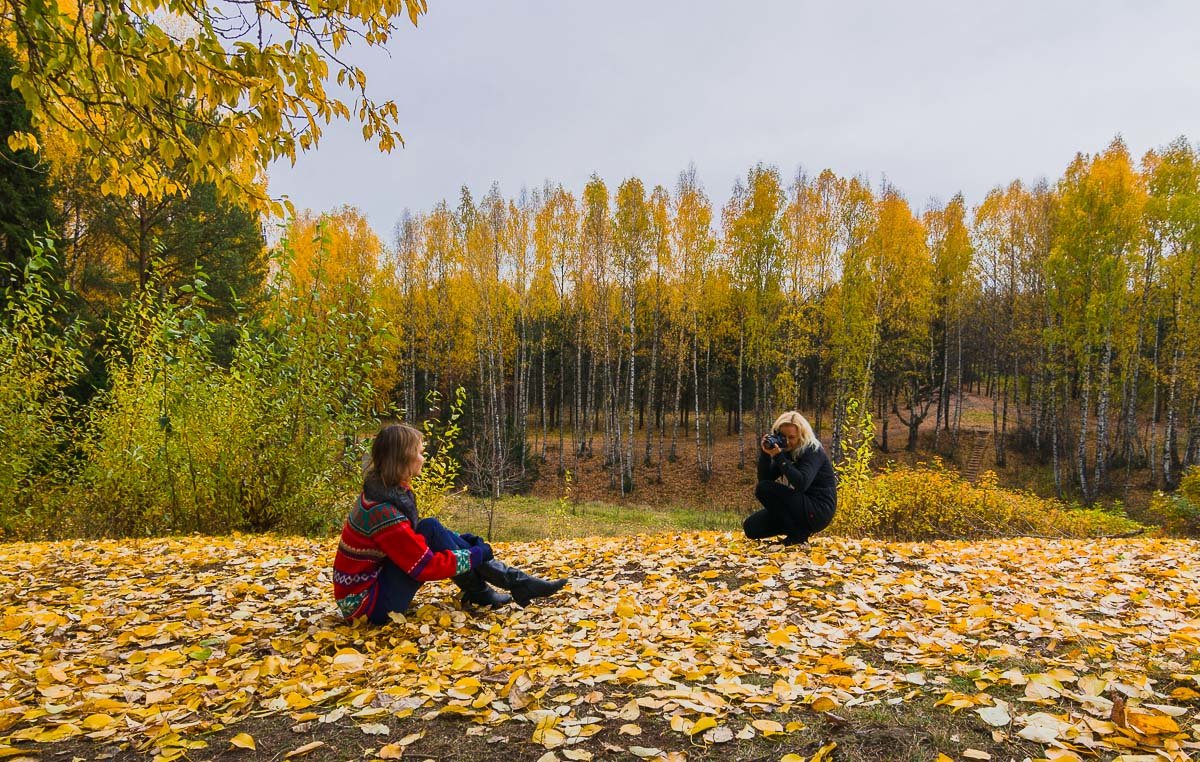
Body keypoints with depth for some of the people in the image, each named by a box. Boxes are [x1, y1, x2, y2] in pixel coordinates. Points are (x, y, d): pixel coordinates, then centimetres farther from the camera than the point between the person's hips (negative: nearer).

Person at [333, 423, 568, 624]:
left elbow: (410, 538, 14)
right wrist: (476, 555, -11)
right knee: (432, 530, -20)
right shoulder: (384, 511, -26)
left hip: (376, 580, 9)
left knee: (441, 536, 2)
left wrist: (460, 542, 4)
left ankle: (517, 582, 1)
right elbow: (427, 566, -23)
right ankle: (478, 593, -5)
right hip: (365, 603, -9)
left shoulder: (386, 489, 2)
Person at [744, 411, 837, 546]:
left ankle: (798, 534, -12)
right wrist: (765, 454, -14)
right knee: (751, 527, -1)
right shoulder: (786, 452, 7)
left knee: (764, 489, -21)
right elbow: (764, 479, 0)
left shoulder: (813, 451, -14)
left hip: (819, 511, -8)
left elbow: (801, 484, -30)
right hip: (801, 507, 8)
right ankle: (799, 528, 11)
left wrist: (779, 457, -29)